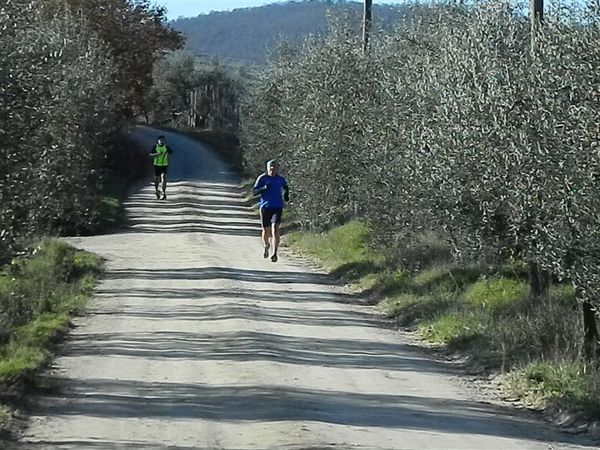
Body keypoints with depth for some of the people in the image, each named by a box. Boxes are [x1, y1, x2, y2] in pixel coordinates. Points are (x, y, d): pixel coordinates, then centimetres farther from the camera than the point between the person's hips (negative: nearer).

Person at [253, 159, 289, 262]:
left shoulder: (281, 179, 4)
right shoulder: (262, 178, -2)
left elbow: (286, 188, 25)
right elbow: (254, 191, -4)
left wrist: (286, 195, 6)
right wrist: (263, 188, -20)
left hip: (277, 207, 0)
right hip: (265, 207, 0)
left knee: (275, 229, -18)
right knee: (266, 231, 11)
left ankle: (275, 253, -23)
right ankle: (266, 246, 43)